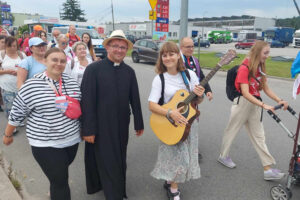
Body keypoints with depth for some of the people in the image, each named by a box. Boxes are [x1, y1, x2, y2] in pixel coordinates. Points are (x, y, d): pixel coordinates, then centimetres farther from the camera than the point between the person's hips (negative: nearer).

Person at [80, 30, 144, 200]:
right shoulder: (94, 69, -10)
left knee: (119, 160, 18)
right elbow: (87, 100, -12)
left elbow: (135, 99, 4)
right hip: (101, 126, -3)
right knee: (106, 161, 8)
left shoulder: (129, 71, 2)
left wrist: (139, 123, 9)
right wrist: (88, 129, -13)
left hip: (122, 125, 4)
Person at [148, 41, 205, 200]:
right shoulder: (159, 79, -8)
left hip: (188, 121, 3)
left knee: (185, 156, 13)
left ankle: (170, 182, 39)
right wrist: (170, 113, -27)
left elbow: (196, 102, 4)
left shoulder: (190, 75, -2)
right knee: (178, 156, 1)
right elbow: (152, 105, -13)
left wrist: (199, 96, -18)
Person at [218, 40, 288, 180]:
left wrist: (279, 100, -10)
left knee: (259, 137, 9)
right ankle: (223, 156, 33)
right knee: (232, 131, 11)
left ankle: (268, 169, 14)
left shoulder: (260, 68, 7)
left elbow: (266, 89, 4)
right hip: (243, 104, -7)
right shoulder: (244, 68, -18)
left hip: (255, 104, 7)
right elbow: (245, 93, -25)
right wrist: (264, 105, -31)